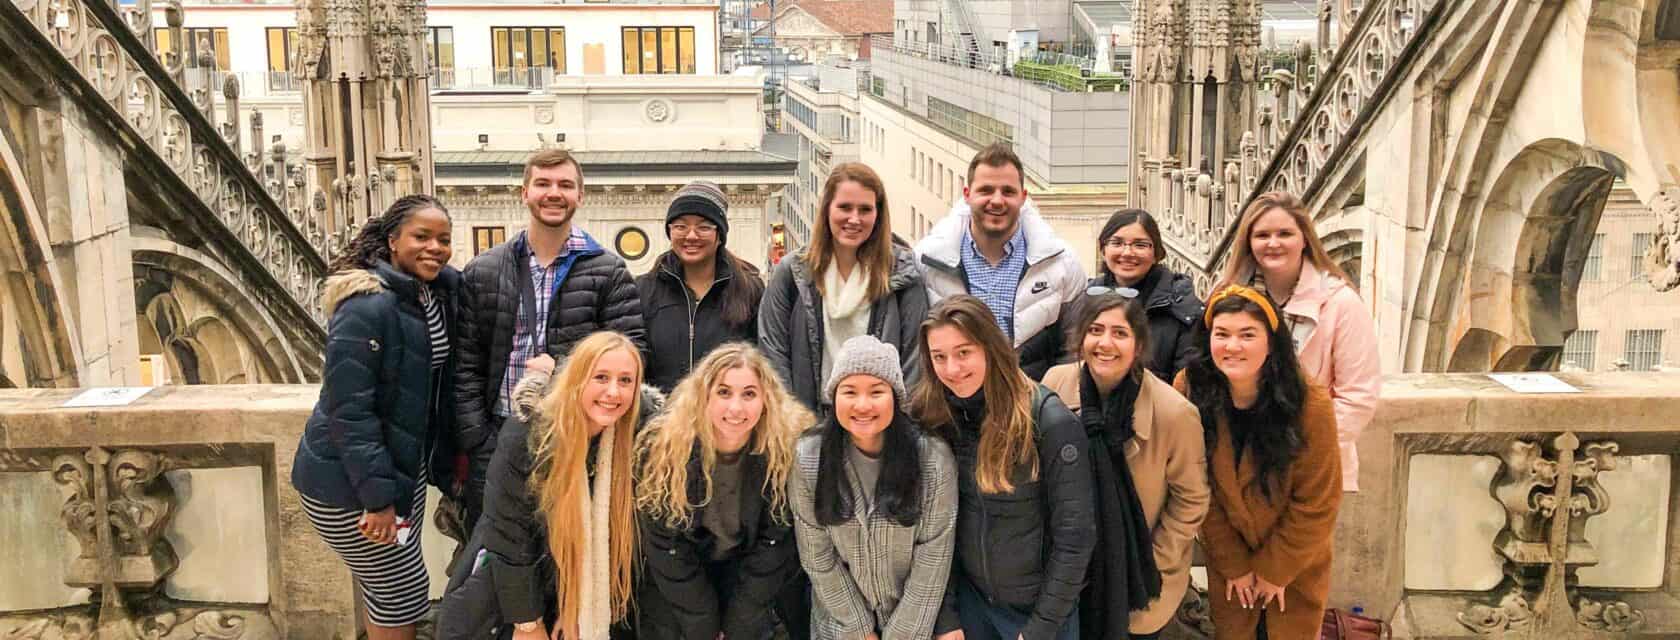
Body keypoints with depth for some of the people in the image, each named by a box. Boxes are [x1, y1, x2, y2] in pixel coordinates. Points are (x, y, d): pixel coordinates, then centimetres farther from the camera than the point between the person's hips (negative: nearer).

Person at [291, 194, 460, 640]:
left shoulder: (439, 293, 2)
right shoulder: (366, 308, -23)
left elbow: (446, 382, 12)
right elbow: (349, 410, -25)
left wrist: (447, 463, 8)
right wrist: (378, 496, -24)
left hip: (405, 466, 8)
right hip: (349, 482, -8)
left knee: (389, 591, 18)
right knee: (403, 595, 2)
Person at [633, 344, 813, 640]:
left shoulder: (791, 447, -23)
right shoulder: (662, 447, -24)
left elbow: (773, 544, -15)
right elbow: (667, 550, -16)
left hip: (754, 578, 0)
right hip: (673, 587, 0)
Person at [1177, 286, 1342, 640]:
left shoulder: (1311, 405, -24)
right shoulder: (1189, 392, -19)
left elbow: (1316, 502, -15)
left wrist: (1274, 569, -10)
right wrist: (1233, 564, -9)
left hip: (1296, 560, -1)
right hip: (1227, 560, 2)